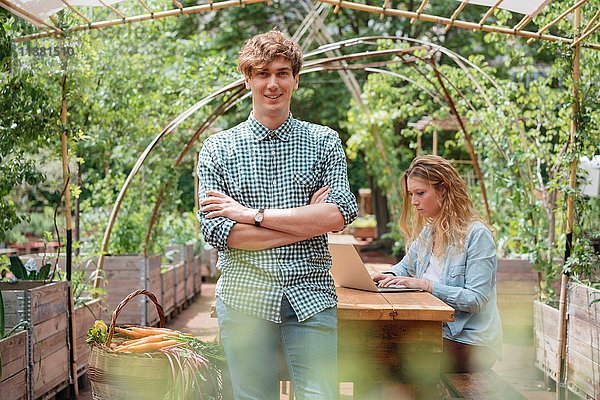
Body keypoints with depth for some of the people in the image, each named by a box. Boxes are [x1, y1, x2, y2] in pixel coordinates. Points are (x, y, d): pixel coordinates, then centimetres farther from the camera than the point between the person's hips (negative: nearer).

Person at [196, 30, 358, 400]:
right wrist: (308, 221, -10)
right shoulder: (218, 148, 3)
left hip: (310, 297, 0)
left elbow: (340, 214, -9)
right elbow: (217, 231, -7)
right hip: (244, 298, 0)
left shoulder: (324, 142, 5)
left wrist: (253, 214, -12)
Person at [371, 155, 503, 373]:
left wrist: (427, 285, -27)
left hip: (471, 344, -7)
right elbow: (406, 266, 25)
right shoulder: (427, 232, 9)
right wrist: (389, 276, 1)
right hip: (439, 333, 7)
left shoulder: (476, 235, -15)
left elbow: (476, 299, -21)